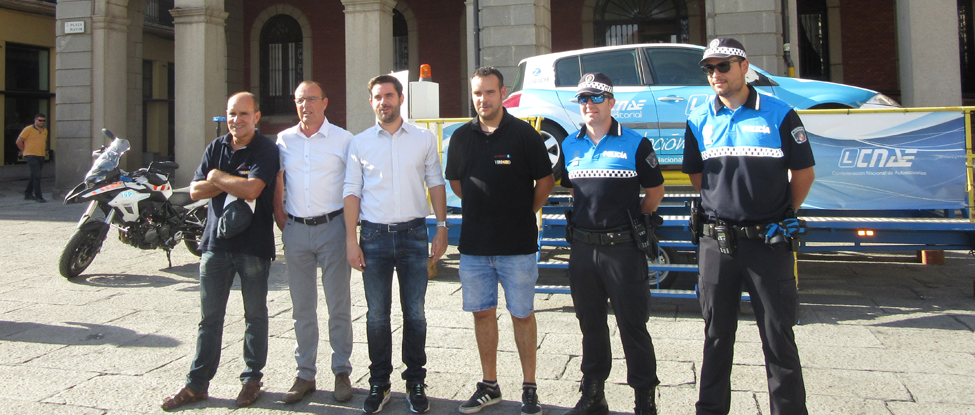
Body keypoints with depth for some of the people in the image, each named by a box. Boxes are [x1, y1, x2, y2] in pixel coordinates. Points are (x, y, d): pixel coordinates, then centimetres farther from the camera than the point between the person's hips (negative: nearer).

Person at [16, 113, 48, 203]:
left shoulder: (45, 131, 13)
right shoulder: (28, 129, -6)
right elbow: (19, 142, -2)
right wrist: (26, 151, 4)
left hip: (41, 156, 7)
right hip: (31, 156, -7)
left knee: (34, 176, 15)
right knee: (37, 176, -14)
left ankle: (28, 194, 28)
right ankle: (38, 197, -13)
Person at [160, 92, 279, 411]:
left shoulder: (267, 150, -7)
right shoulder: (216, 148, 11)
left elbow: (251, 188, -22)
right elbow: (195, 191, 4)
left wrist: (217, 177, -6)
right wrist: (233, 183, -11)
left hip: (254, 244, -4)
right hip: (216, 242, 5)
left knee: (255, 315, 9)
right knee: (210, 317, 10)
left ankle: (252, 378, 22)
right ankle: (197, 384, 19)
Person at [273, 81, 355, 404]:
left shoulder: (343, 139, -1)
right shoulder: (284, 140, 9)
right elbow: (277, 180, 16)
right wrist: (279, 214, 6)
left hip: (332, 226, -3)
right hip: (296, 230, 3)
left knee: (339, 305, 3)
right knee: (302, 307, 9)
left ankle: (342, 372, 15)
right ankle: (305, 374, 19)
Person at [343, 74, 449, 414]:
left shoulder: (424, 138, 6)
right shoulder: (360, 143, 7)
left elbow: (436, 183, 9)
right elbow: (352, 192, 5)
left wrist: (442, 227, 1)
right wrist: (351, 239, -2)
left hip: (413, 234, 0)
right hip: (374, 236, 1)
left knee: (414, 313, 6)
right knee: (376, 315, 6)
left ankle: (415, 383, 19)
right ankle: (379, 384, 19)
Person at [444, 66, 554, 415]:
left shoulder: (524, 134, -5)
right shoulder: (462, 137, 6)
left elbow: (545, 181, 2)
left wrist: (524, 213, 6)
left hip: (517, 245, -4)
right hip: (474, 245, 4)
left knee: (522, 314, 5)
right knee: (482, 313, 11)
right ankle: (489, 385, 24)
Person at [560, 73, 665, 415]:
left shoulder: (635, 144, -3)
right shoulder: (570, 145, 9)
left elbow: (655, 191, 4)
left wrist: (631, 220, 2)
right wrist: (589, 215, 13)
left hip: (623, 247, -4)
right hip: (582, 246, 5)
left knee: (632, 326, 2)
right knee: (590, 324, 15)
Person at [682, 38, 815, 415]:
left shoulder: (779, 114, -2)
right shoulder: (699, 120, 7)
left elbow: (803, 172, 4)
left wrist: (782, 215, 8)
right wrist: (726, 205, 12)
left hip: (767, 241, -3)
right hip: (716, 241, 3)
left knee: (778, 336, 3)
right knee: (717, 334, 13)